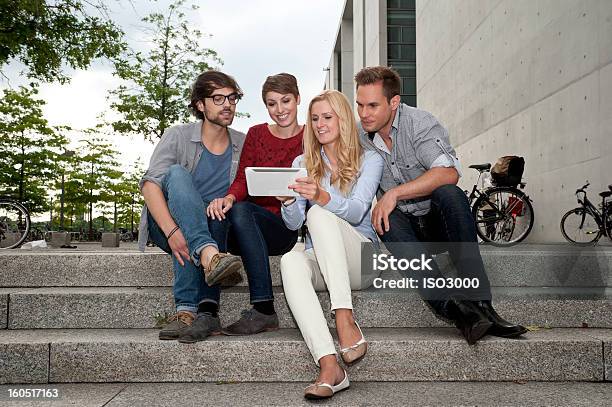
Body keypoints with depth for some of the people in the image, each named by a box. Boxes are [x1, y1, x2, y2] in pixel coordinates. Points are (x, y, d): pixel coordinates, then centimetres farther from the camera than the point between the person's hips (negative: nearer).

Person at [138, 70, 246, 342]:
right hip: (166, 225, -1)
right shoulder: (178, 137, 0)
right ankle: (209, 255, -51)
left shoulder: (243, 145, 9)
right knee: (177, 173, -27)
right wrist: (172, 231, -30)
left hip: (215, 230, 2)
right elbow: (149, 184, -14)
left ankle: (188, 310, -41)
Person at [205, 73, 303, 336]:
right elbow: (242, 179, 2)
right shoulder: (256, 134, 13)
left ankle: (263, 310, -34)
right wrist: (230, 198, -22)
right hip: (246, 226, 3)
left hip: (286, 226, -2)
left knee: (240, 211, -33)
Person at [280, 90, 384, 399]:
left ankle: (345, 322, -40)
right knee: (290, 260, -33)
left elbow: (356, 212, -11)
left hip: (362, 258, -2)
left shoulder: (369, 160, 7)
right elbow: (294, 224, 8)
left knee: (318, 214, -31)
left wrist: (322, 197, -31)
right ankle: (329, 366, -46)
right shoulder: (303, 163, 17)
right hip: (319, 260, 3)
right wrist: (287, 201, -15)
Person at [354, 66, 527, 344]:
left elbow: (449, 173, -27)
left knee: (448, 193, -35)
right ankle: (452, 307, -49)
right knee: (388, 220, -32)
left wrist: (395, 193, -29)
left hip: (437, 218, -2)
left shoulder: (419, 122, -11)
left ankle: (479, 303, -42)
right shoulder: (359, 138, 3)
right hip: (401, 223, 2)